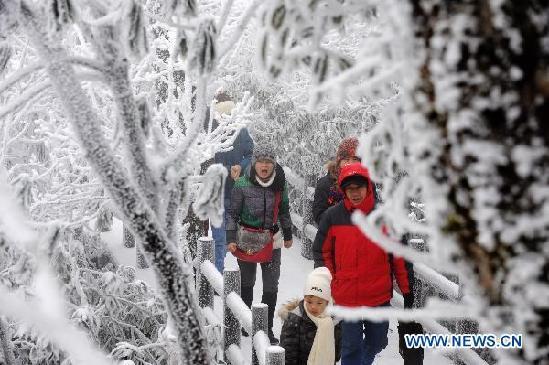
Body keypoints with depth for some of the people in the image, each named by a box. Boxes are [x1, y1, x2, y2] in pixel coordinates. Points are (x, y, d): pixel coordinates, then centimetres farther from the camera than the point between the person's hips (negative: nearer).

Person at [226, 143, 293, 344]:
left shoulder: (280, 184, -2)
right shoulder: (242, 184, -11)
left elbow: (284, 211, 12)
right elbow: (232, 213, -4)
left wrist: (288, 235, 19)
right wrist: (231, 238, -9)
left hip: (271, 240, 2)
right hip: (247, 238, -2)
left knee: (271, 286, 0)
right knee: (247, 282, 14)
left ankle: (267, 328, 9)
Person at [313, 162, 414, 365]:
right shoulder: (332, 216, -5)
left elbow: (399, 254, 4)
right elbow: (321, 252, 4)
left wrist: (407, 288, 6)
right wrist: (329, 284, -2)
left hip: (379, 297, 2)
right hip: (347, 297, -2)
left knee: (377, 342, 19)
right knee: (351, 347, 4)